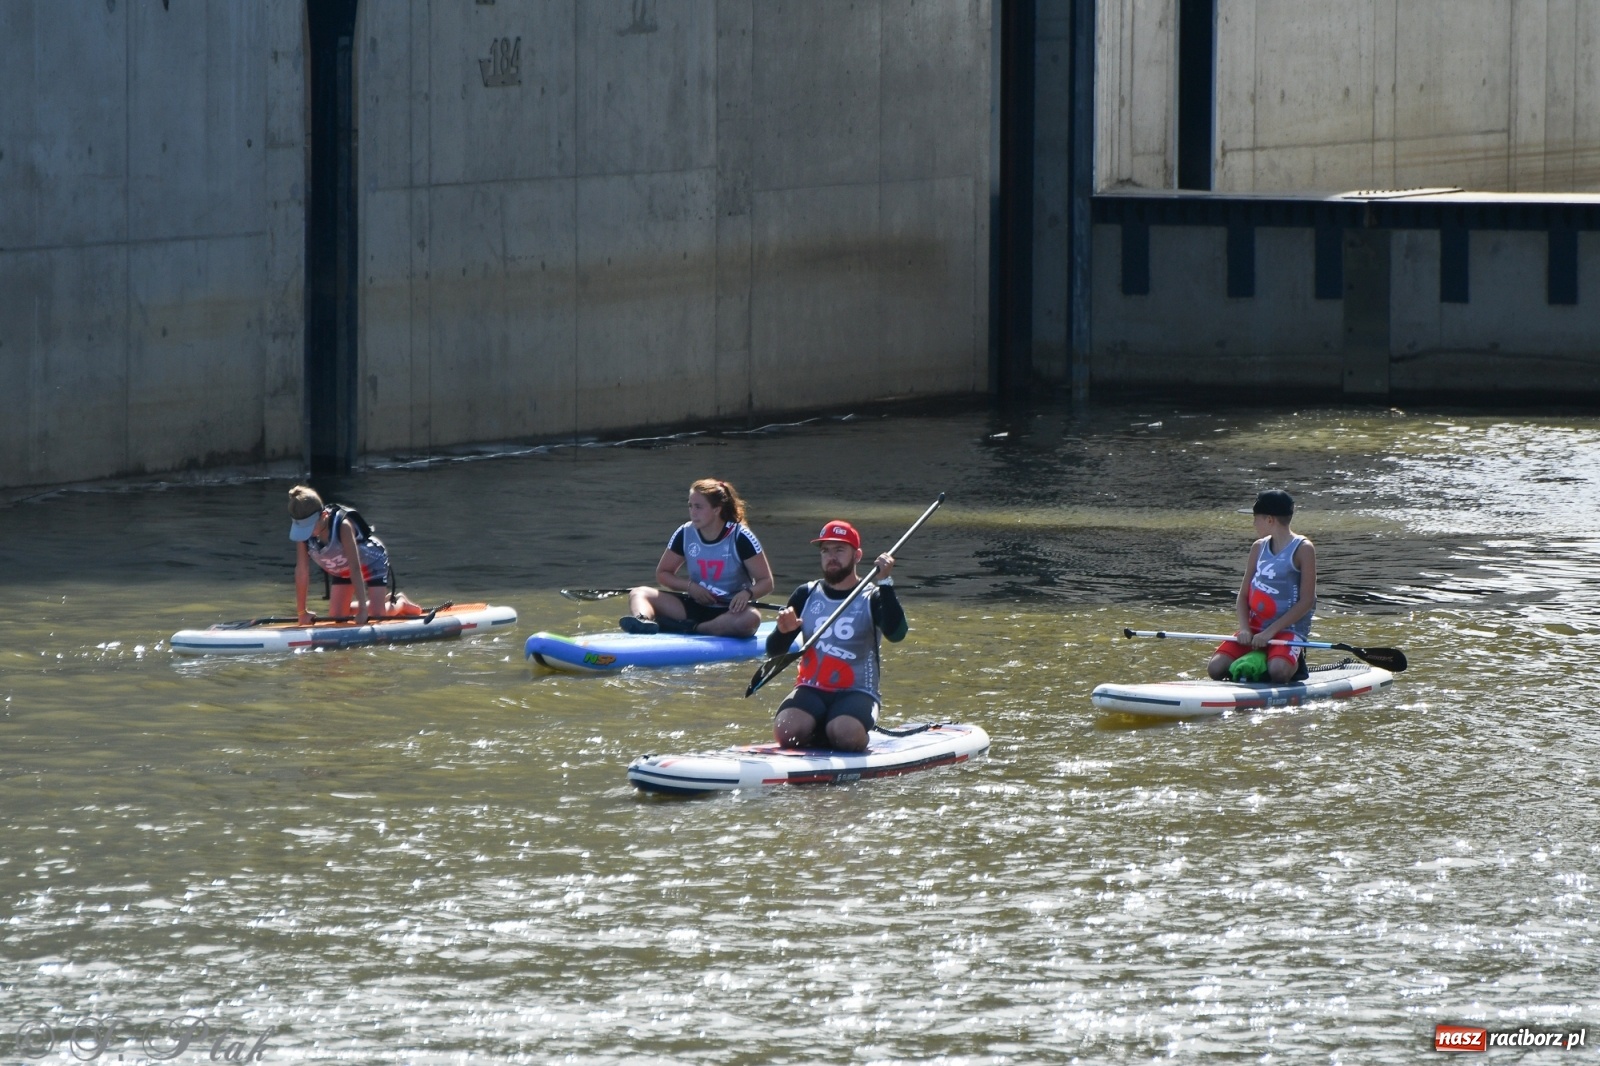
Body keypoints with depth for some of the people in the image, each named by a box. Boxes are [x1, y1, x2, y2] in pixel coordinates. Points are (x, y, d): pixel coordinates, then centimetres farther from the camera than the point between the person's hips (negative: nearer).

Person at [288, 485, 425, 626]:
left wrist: (362, 609, -41)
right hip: (341, 571, 5)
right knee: (337, 615, 2)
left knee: (376, 615, -14)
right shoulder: (303, 530, -27)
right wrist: (302, 612, -21)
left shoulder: (343, 525, -40)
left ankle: (400, 602, 20)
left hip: (371, 562, -5)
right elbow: (301, 571, -23)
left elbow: (355, 568, -40)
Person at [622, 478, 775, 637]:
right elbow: (662, 574, 11)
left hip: (730, 612, -4)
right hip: (695, 608, 4)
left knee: (751, 618, -40)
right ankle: (642, 620, -51)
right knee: (639, 593, -15)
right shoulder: (685, 534, 2)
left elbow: (766, 582, -8)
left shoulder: (740, 538, -9)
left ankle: (692, 629, -40)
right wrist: (689, 586, -9)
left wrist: (747, 593, -30)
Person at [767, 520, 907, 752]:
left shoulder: (872, 598, 1)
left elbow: (896, 634, -21)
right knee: (786, 731, -28)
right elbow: (774, 651, 7)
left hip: (857, 693, -3)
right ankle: (822, 735, 3)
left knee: (845, 734, -35)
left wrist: (884, 584, -28)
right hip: (811, 690, 3)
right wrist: (783, 631, -16)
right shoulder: (806, 595, 10)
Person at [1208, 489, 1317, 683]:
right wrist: (1244, 629, -9)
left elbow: (1306, 601, -12)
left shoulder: (1302, 549, -6)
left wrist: (1271, 632, -17)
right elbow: (1243, 594, 10)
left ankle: (1296, 660, -3)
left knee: (1278, 671, -35)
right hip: (1255, 629, 6)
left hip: (1289, 630, -6)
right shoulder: (1259, 548, 12)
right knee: (1215, 668, -14)